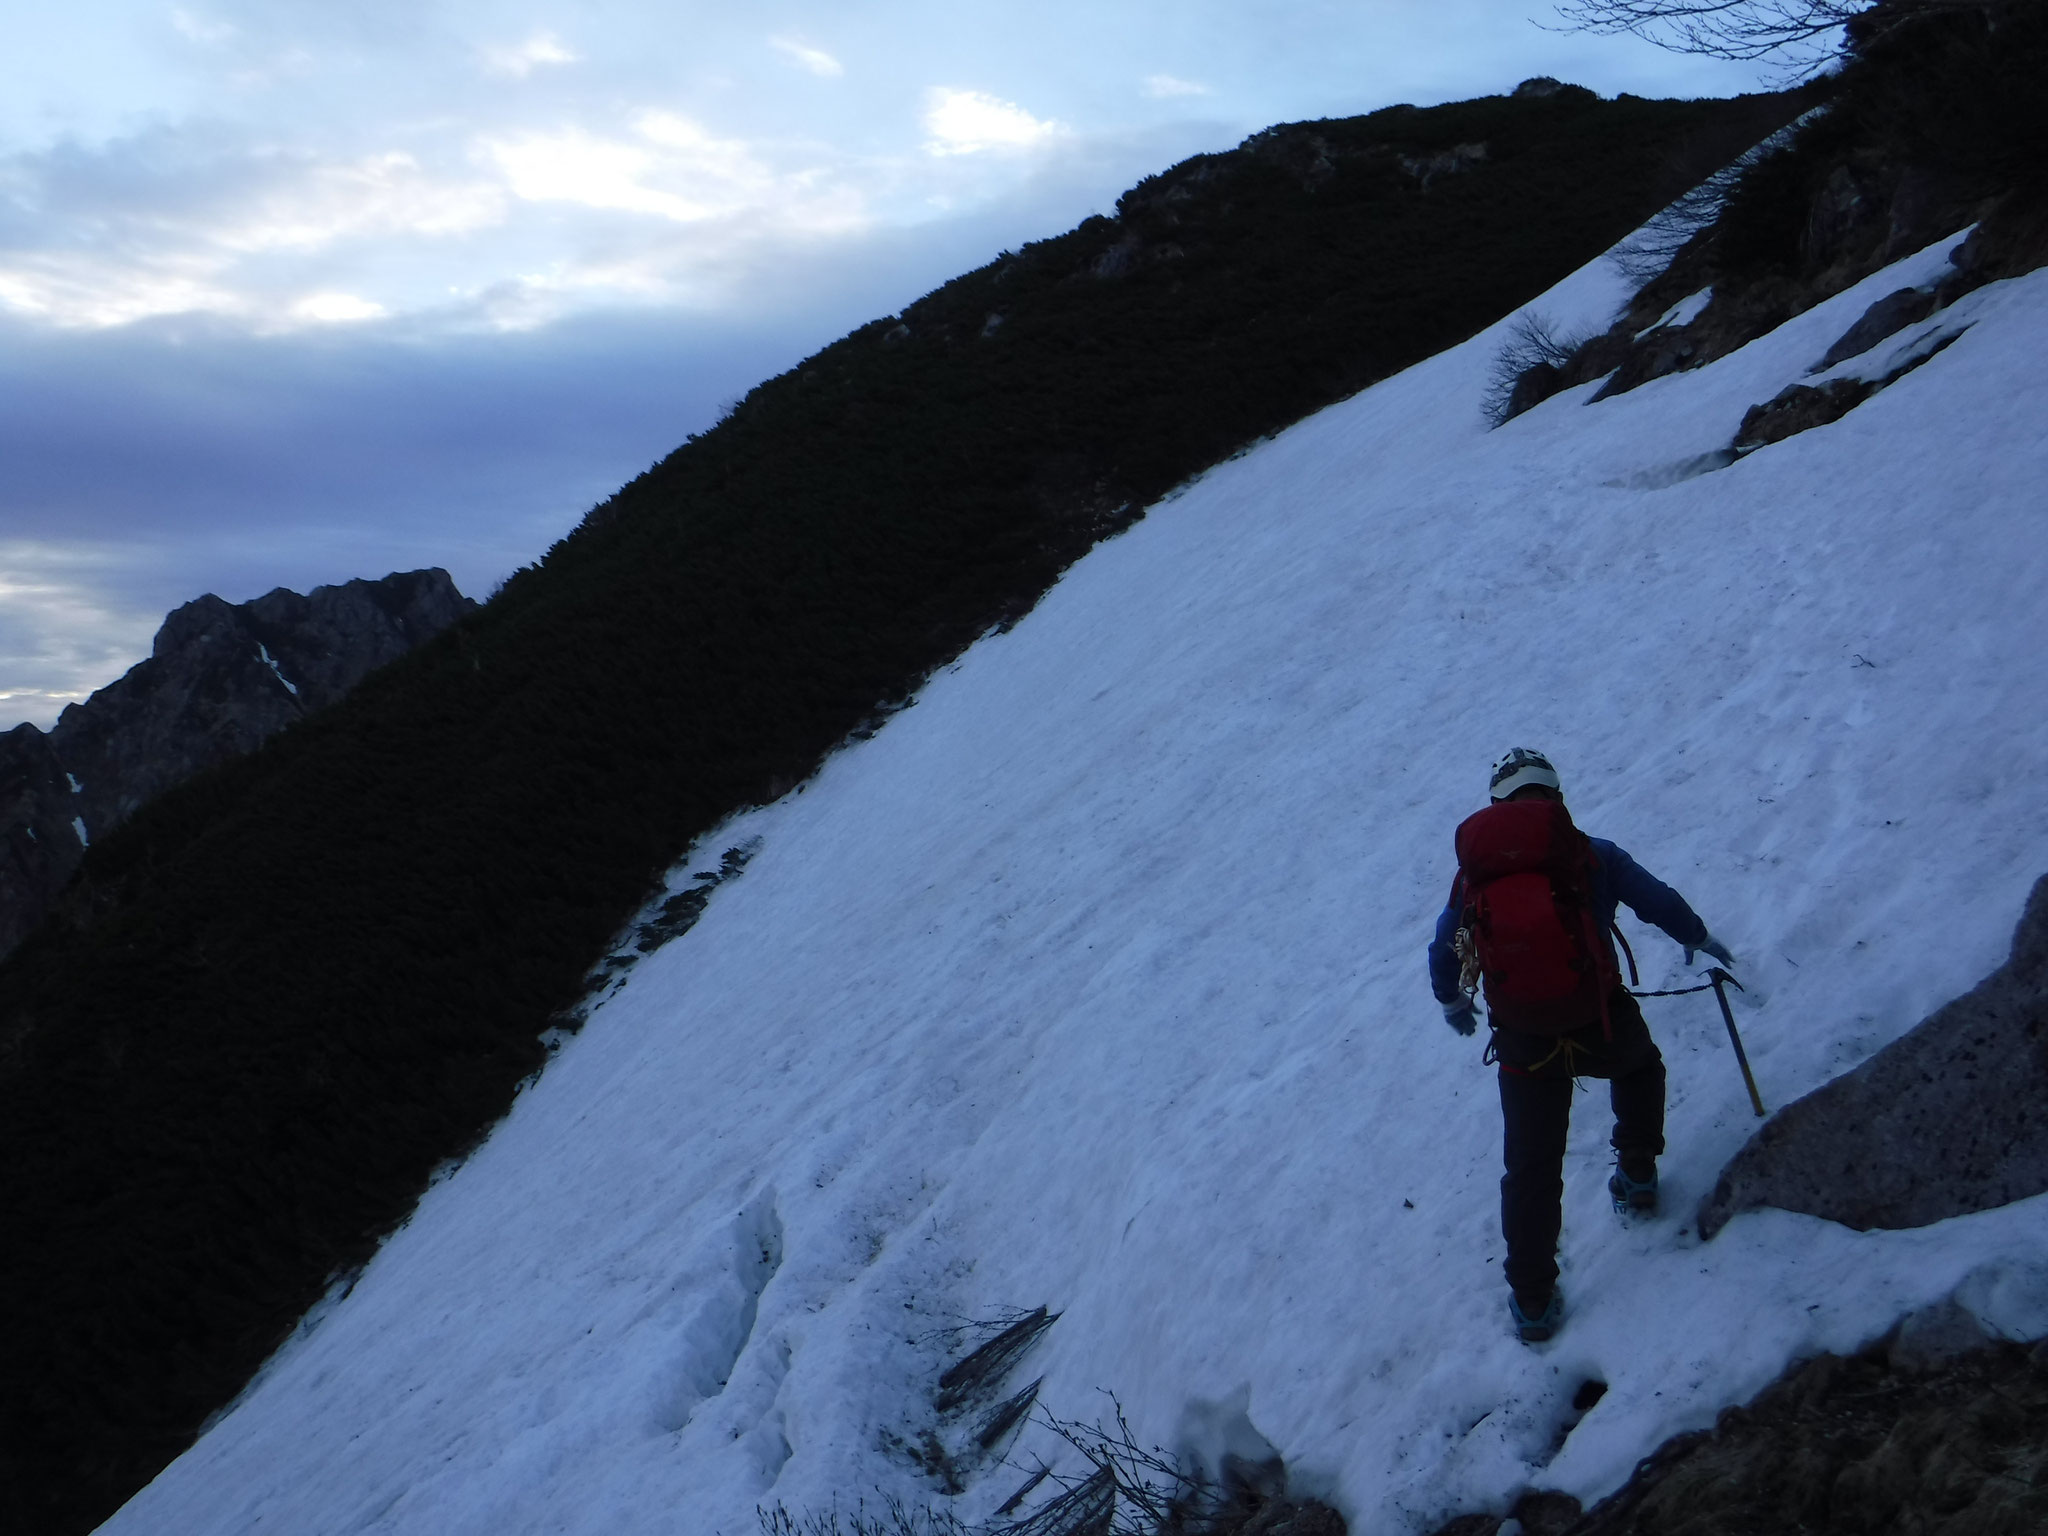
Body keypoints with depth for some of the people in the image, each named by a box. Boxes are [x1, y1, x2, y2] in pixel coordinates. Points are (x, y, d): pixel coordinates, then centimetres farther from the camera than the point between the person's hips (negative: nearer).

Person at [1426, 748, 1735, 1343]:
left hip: (1524, 1044, 1)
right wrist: (1698, 939, 33)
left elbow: (1443, 953, 15)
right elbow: (1658, 900, 11)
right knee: (1640, 1064, 37)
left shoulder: (1473, 874, 6)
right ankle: (1636, 1172, 41)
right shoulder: (1591, 855, -1)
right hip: (1602, 1026, -1)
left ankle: (1532, 1299, 18)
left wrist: (1452, 1002, 36)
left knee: (1531, 1169, 13)